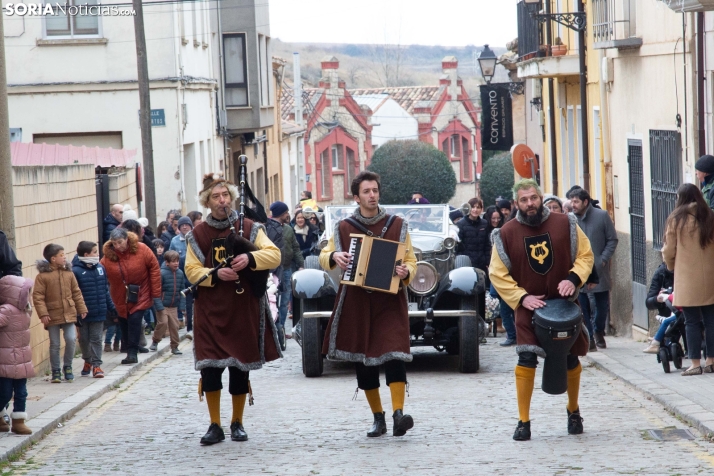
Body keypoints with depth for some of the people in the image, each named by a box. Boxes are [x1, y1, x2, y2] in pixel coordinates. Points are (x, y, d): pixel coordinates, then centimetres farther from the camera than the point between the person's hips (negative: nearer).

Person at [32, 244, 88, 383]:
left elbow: (76, 293, 10)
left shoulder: (69, 273, 4)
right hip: (52, 315, -3)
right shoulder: (42, 276, -9)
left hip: (69, 314, 3)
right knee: (54, 344, 4)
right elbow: (37, 296, -11)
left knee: (71, 340, -7)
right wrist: (43, 314, -18)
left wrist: (82, 309, 8)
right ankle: (56, 371, 17)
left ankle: (68, 367, 13)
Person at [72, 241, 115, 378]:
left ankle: (96, 364, 6)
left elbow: (106, 289, 14)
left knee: (96, 339, 4)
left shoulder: (100, 268, 5)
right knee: (84, 338, 12)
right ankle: (87, 361, 31)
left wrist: (111, 306, 16)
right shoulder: (76, 271, -13)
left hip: (98, 312, 3)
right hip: (83, 314, -3)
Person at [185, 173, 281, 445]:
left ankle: (237, 423, 19)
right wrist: (216, 274, -19)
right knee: (210, 368, -6)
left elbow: (274, 255, -5)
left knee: (240, 367, 5)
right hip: (211, 310, 0)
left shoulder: (249, 227, 4)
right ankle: (215, 426, 5)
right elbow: (191, 270, 0)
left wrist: (250, 258, -24)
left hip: (243, 308, 0)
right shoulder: (197, 235, 6)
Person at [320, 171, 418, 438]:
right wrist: (334, 257, -11)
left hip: (389, 301, -2)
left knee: (394, 354, -18)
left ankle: (398, 415, -25)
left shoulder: (397, 226, 6)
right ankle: (378, 419, 16)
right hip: (356, 303, 2)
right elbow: (324, 257, 12)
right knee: (363, 360, 5)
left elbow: (411, 261, 8)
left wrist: (405, 272, -15)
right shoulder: (343, 228, 7)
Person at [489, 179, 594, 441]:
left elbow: (585, 255, 2)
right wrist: (521, 298, -13)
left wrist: (573, 278, -16)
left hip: (565, 303, 1)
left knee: (571, 359, 10)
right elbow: (498, 274, -3)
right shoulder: (507, 233, -6)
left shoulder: (565, 224, -5)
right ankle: (523, 421, -7)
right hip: (529, 306, -1)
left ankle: (573, 411, 34)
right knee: (526, 358, -15)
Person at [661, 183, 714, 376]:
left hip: (687, 279, -3)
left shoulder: (676, 219, -6)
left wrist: (671, 266, 18)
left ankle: (695, 363, -2)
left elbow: (669, 250, -1)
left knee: (692, 321, 0)